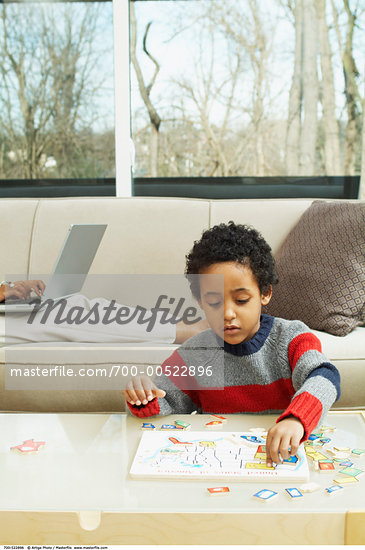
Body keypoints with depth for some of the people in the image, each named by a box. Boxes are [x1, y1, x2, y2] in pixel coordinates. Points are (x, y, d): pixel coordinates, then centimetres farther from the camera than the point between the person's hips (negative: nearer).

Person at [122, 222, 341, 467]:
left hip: (285, 456, -2)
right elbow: (168, 408, 7)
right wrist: (145, 401, -17)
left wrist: (295, 419, -43)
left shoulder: (292, 338, -5)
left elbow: (324, 378, -23)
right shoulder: (194, 354, 1)